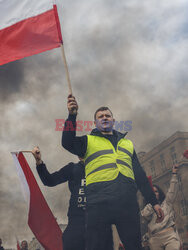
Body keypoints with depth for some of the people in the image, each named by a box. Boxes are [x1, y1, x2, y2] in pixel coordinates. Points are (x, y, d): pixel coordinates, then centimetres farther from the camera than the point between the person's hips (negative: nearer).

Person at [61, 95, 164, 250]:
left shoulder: (127, 143, 26)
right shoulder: (88, 140, 16)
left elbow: (140, 175, 24)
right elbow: (68, 143, -6)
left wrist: (154, 201, 18)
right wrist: (72, 115, -17)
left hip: (128, 202, 3)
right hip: (98, 202, -3)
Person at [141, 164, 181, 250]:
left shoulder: (166, 203, 20)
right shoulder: (147, 208, 20)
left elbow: (172, 190, 10)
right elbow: (145, 215, -2)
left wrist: (174, 174, 5)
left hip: (170, 235, -1)